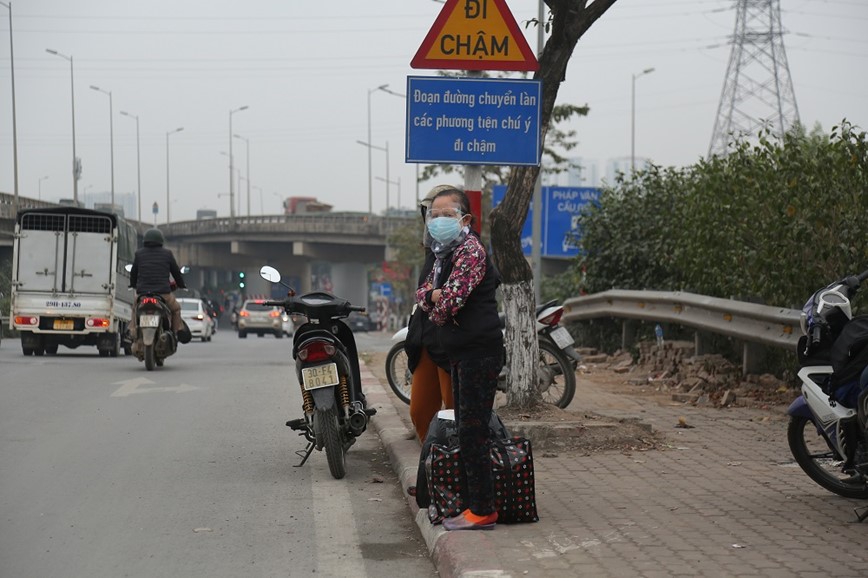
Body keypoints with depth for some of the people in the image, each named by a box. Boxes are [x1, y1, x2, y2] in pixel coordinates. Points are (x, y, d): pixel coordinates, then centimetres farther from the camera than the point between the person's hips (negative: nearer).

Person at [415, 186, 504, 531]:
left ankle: (483, 511, -5)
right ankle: (473, 501, 22)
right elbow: (423, 293, 13)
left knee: (472, 433, -9)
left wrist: (437, 307, -1)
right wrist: (432, 295, -8)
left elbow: (450, 301, -22)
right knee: (466, 430, 14)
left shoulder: (470, 250, -14)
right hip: (461, 351, 10)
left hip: (479, 352, -10)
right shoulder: (444, 253, 16)